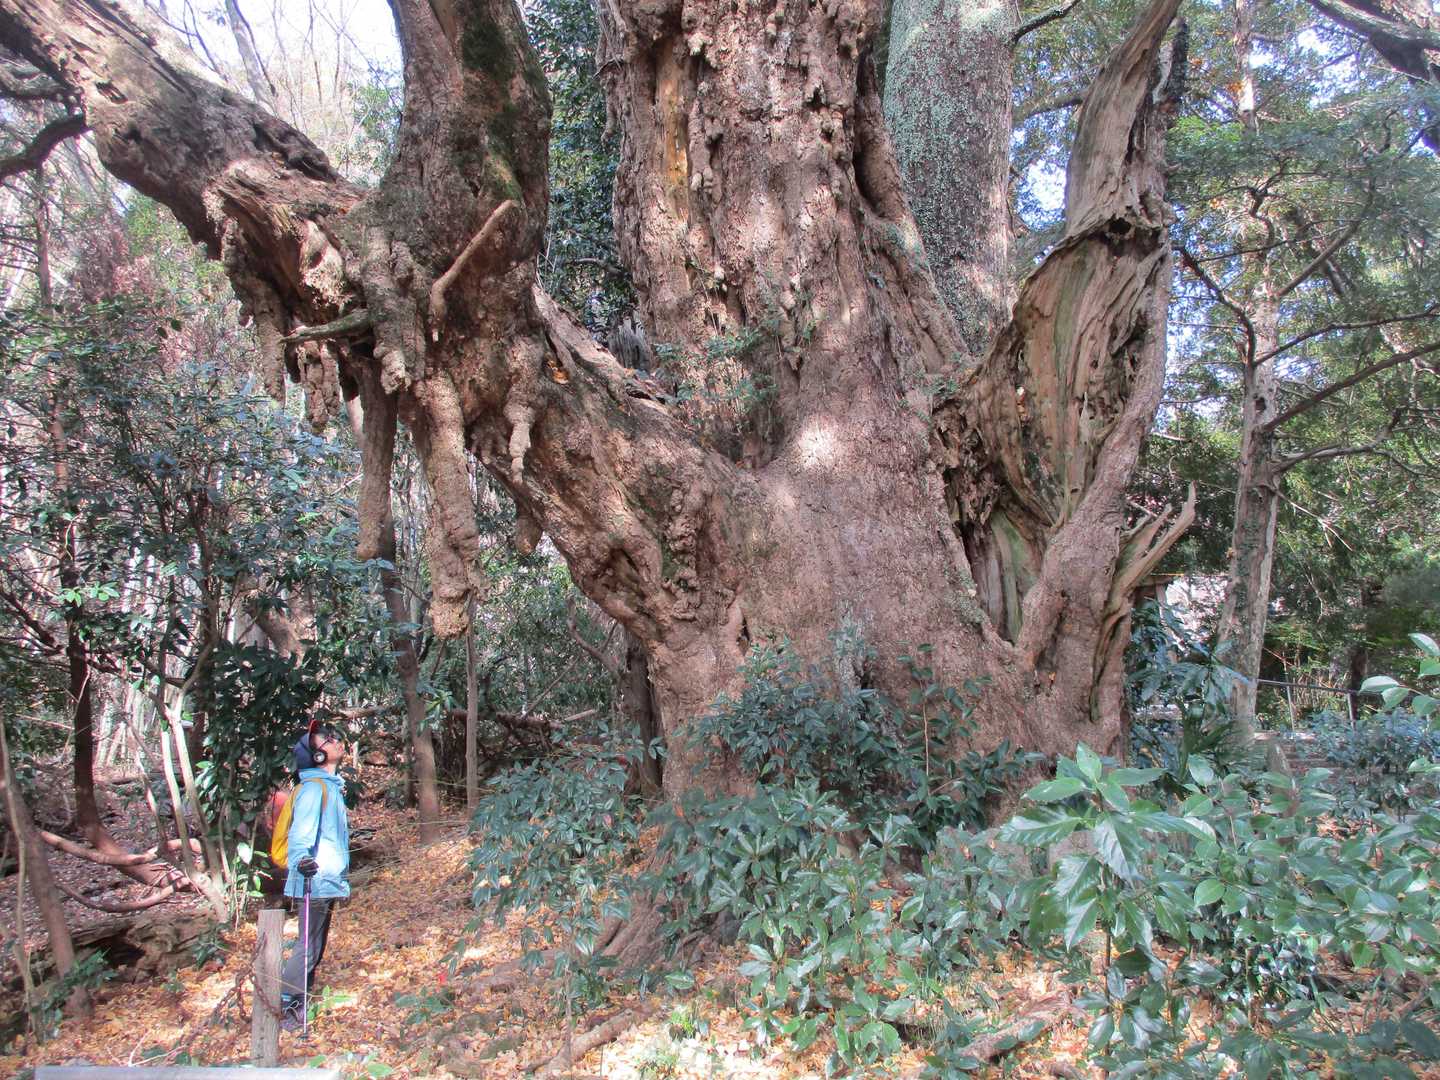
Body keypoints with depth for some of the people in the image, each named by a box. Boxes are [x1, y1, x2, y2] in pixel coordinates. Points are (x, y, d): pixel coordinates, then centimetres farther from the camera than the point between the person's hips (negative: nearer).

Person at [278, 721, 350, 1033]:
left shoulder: (331, 784, 14)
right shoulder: (315, 787, -17)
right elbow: (302, 828, -33)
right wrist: (300, 859, -51)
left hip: (327, 881, 10)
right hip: (315, 880, -10)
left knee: (316, 946, 18)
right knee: (309, 947, -4)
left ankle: (299, 1001, 29)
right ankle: (283, 1006, 5)